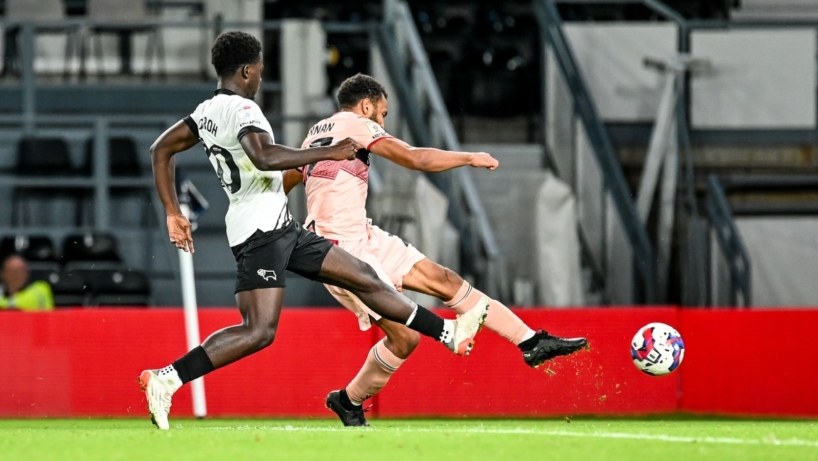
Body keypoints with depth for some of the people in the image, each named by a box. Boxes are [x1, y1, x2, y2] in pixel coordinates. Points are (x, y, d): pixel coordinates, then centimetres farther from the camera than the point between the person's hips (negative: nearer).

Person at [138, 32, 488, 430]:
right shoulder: (241, 109, -15)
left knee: (362, 277, 14)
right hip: (262, 229, -11)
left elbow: (161, 150, 20)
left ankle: (448, 333, 20)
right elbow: (263, 157, -33)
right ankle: (166, 379, -20)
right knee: (259, 331, -19)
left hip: (281, 230, 11)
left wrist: (173, 213, 21)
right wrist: (327, 153, -26)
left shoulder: (206, 112, 14)